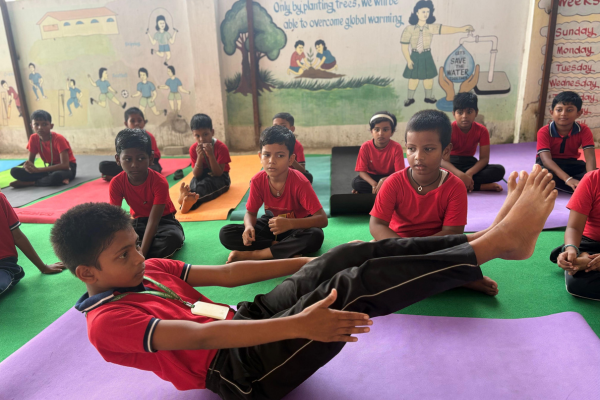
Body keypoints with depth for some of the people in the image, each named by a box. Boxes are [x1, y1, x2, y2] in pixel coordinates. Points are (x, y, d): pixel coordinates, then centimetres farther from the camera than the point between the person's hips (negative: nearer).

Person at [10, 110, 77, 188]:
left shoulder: (58, 139, -19)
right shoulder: (33, 138, -2)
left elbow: (65, 165, -28)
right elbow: (30, 161, 2)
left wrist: (37, 169, -32)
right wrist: (28, 166, -26)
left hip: (67, 168, -5)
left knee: (56, 176, -42)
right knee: (15, 171, -12)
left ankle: (28, 183, -14)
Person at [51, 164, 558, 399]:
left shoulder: (148, 270, 13)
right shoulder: (108, 322, -11)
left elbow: (224, 273, 10)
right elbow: (200, 336, -25)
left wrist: (308, 263, 8)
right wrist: (298, 326, -36)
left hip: (246, 323, 8)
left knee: (350, 256, -12)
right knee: (359, 286, -24)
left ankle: (486, 234, -9)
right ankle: (502, 239, -17)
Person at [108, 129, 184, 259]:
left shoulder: (159, 182, -25)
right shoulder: (116, 183, -15)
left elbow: (153, 221, -31)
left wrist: (142, 253, -40)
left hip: (163, 220, -3)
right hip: (138, 221, 3)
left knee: (173, 238, -37)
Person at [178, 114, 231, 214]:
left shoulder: (221, 147, -16)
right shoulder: (193, 149, -7)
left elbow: (218, 173, -21)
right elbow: (197, 174, -12)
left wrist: (211, 155, -33)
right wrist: (199, 157, -27)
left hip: (220, 178, -4)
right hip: (203, 176, 4)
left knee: (205, 182, -36)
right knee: (195, 180, -31)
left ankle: (189, 200, -64)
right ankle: (191, 198, -62)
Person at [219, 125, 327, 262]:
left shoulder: (299, 182, -25)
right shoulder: (257, 181, -14)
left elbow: (323, 219, -29)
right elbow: (250, 212, -2)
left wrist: (289, 223, -45)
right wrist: (249, 226, -27)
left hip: (297, 226, -3)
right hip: (271, 223, 3)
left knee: (315, 237, -40)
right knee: (225, 234, -16)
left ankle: (252, 254, -27)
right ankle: (287, 249, -20)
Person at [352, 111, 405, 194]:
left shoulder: (396, 148, -17)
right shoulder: (365, 147, -14)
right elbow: (362, 171, -15)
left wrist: (384, 180, -40)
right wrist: (374, 184, -35)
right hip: (371, 177, 0)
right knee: (356, 183, -29)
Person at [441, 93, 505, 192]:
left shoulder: (482, 130, -7)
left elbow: (484, 158, -12)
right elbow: (442, 159, -25)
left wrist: (469, 173, -32)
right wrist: (461, 175, -40)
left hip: (470, 164, 3)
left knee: (499, 170, -23)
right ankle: (483, 186, -29)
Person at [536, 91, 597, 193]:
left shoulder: (584, 130, -8)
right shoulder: (544, 132, -18)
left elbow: (590, 157, -19)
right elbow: (546, 159, -30)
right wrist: (568, 179, -44)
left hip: (571, 164, 4)